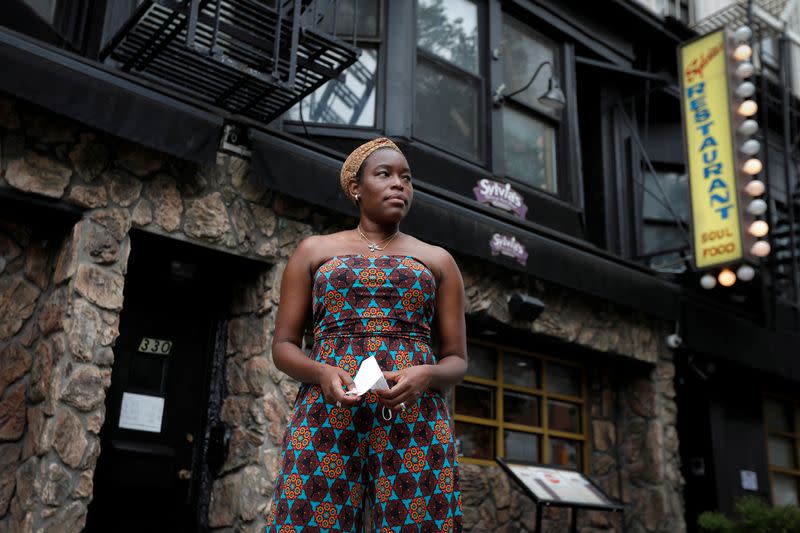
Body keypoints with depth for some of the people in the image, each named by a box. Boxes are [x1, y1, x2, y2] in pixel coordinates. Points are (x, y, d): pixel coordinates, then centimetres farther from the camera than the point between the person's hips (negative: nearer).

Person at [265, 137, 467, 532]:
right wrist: (322, 373, -11)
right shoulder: (314, 251, 14)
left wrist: (425, 375, -12)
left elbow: (457, 361, 12)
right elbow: (283, 346, 10)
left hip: (414, 417, 1)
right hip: (327, 414, 0)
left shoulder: (437, 261, 15)